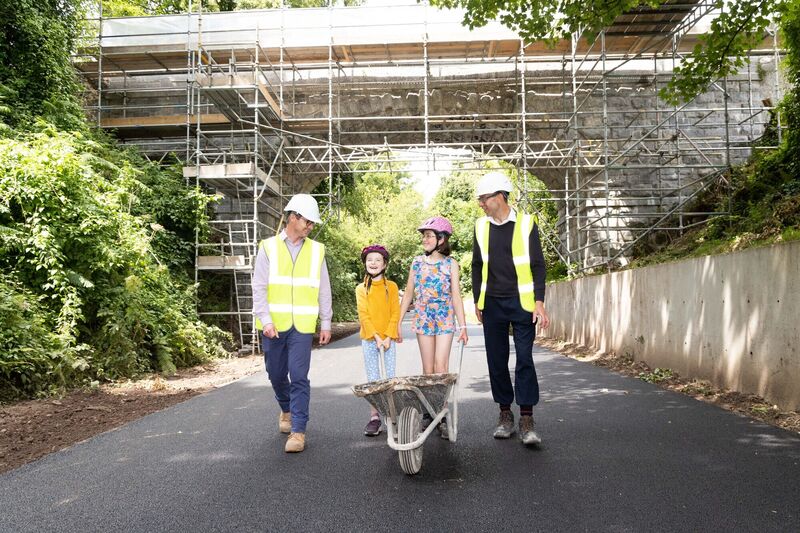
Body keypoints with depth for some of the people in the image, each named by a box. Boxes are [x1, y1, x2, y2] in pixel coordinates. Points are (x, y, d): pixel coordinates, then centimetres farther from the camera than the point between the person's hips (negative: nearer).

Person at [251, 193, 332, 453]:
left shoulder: (316, 250, 6)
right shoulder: (268, 247, 1)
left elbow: (324, 291, 10)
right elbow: (259, 288, -2)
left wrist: (325, 323, 8)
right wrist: (266, 321, -11)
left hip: (302, 326, 0)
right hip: (273, 326, 1)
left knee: (299, 378, -5)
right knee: (276, 375, 14)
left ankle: (298, 431, 3)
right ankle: (286, 410, 41)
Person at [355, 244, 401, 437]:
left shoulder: (391, 286, 1)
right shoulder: (361, 289, 2)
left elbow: (395, 313, -2)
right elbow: (364, 315, -4)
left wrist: (388, 337, -11)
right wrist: (376, 337, -13)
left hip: (388, 339, 0)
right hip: (369, 339, 0)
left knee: (390, 378, 3)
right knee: (373, 380, 4)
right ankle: (374, 417, 7)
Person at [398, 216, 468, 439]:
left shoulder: (450, 264, 1)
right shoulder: (417, 262, 6)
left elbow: (456, 296, 0)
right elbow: (408, 294, 9)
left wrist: (463, 325, -4)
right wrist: (398, 322, 7)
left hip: (445, 320, -2)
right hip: (423, 319, 2)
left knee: (441, 368, -8)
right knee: (428, 369, 5)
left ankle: (442, 416, -2)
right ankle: (428, 413, 12)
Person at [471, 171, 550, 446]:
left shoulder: (526, 223, -4)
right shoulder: (481, 226, 7)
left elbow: (538, 265, -2)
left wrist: (539, 301, -10)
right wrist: (477, 300, 10)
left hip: (521, 302, -4)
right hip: (492, 304, 4)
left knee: (524, 359, -4)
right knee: (496, 361, 7)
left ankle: (526, 420, 2)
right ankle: (505, 415, 20)